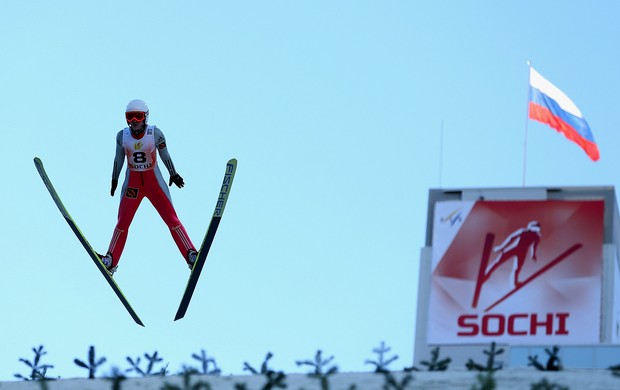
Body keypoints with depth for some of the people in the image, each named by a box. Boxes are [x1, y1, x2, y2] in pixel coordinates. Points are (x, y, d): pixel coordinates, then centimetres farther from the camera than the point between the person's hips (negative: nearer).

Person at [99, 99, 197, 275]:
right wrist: (114, 180, 16)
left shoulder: (155, 133, -11)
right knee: (122, 222, 3)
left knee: (172, 219, -5)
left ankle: (191, 256, -4)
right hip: (132, 182, 2)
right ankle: (111, 262, 11)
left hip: (154, 181, -2)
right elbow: (118, 159, 9)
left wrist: (173, 175, 8)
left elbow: (165, 156, 3)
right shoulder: (122, 136, -5)